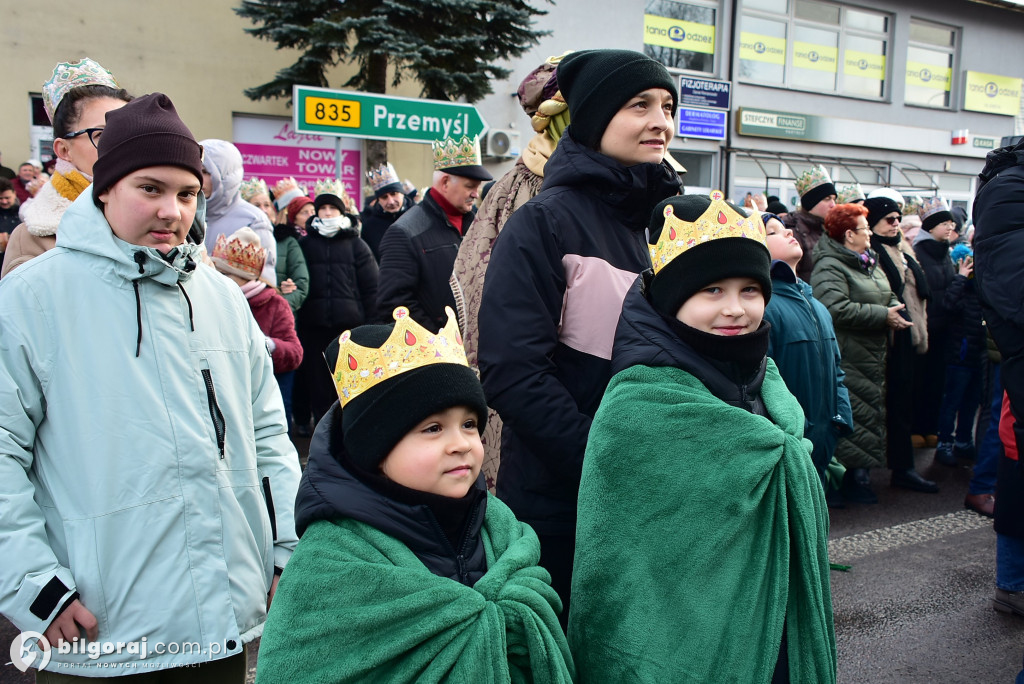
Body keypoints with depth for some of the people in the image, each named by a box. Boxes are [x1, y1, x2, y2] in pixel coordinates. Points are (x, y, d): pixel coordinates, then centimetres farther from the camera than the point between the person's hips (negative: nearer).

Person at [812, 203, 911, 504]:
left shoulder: (870, 263, 18)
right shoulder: (829, 267, -14)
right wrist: (883, 315, -19)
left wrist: (896, 311, 2)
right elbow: (837, 309, -27)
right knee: (856, 414, -8)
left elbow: (889, 297, 26)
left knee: (872, 410, 12)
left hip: (872, 354, 10)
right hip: (847, 359, -10)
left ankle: (860, 475, 22)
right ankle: (852, 479, 3)